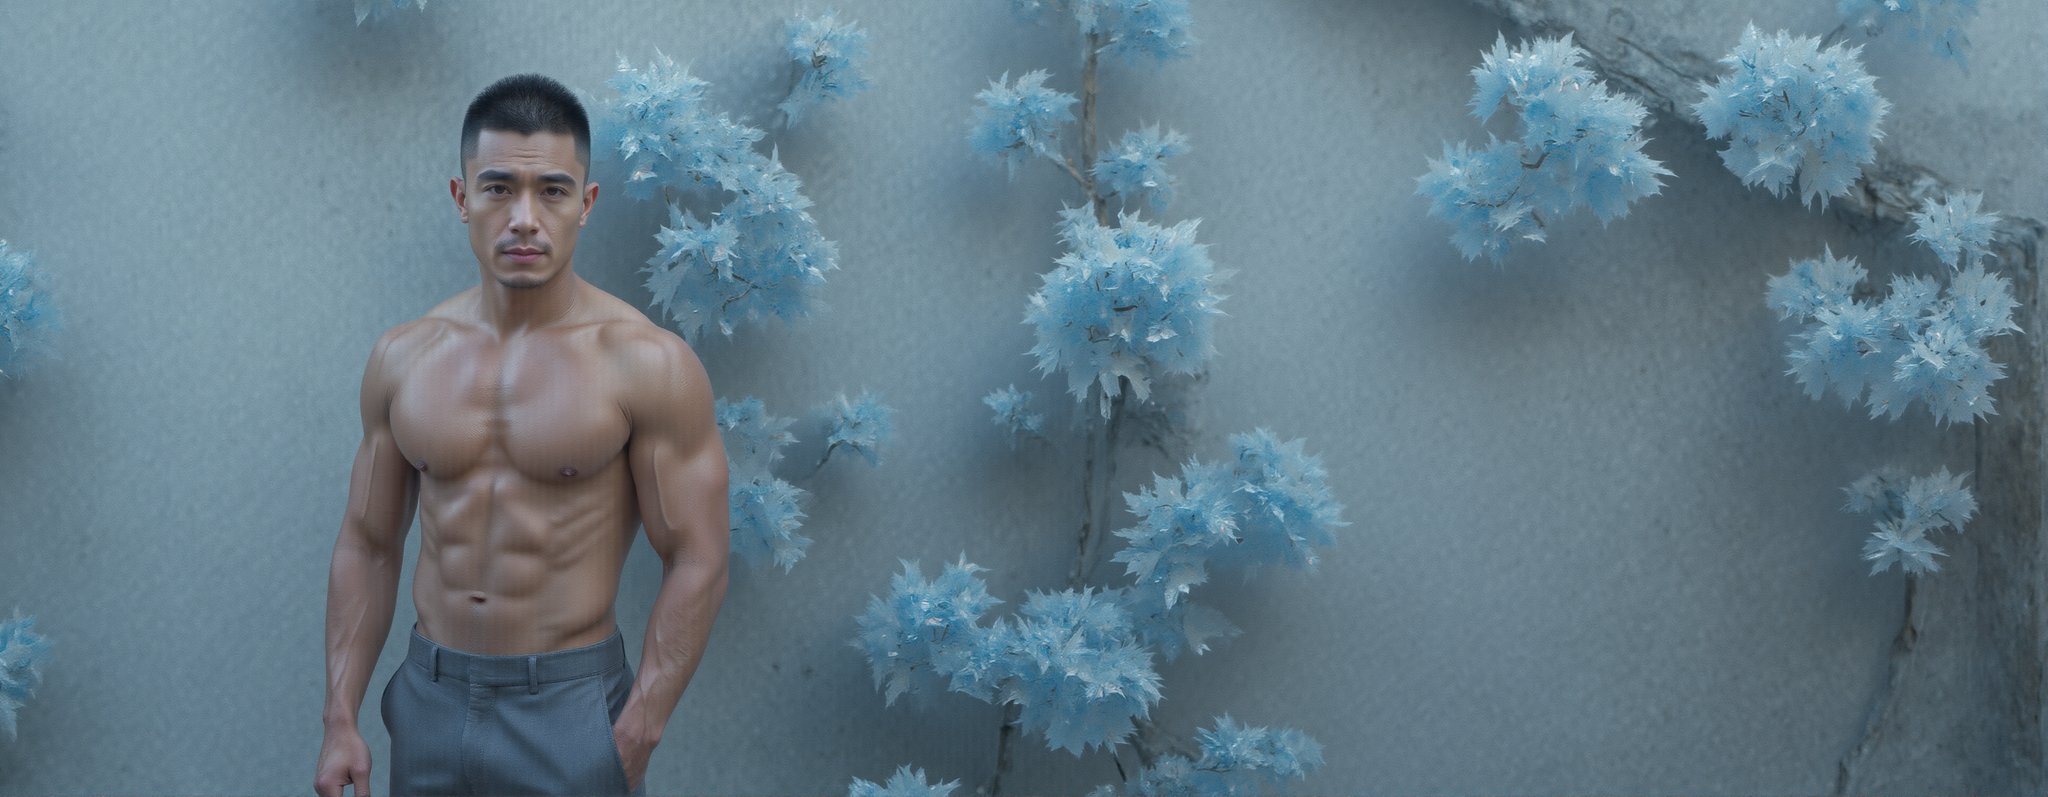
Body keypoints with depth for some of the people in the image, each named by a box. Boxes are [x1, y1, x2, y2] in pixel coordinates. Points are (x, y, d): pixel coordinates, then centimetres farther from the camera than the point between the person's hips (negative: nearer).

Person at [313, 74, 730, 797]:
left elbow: (696, 563, -10)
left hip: (569, 709, -4)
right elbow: (368, 546, 9)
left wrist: (635, 739, -15)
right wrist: (341, 720, 5)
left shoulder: (644, 364, -11)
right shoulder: (403, 358, 3)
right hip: (428, 699, 4)